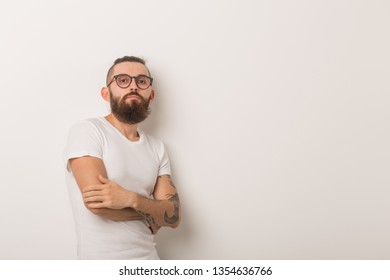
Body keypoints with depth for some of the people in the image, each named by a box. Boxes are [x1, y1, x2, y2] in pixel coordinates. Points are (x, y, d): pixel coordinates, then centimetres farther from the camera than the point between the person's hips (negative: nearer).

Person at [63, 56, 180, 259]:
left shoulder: (157, 148, 4)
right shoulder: (87, 131, -11)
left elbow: (173, 216, -4)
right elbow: (97, 204, -21)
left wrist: (131, 199, -22)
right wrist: (152, 212, -7)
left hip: (149, 257, 5)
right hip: (102, 259, -5)